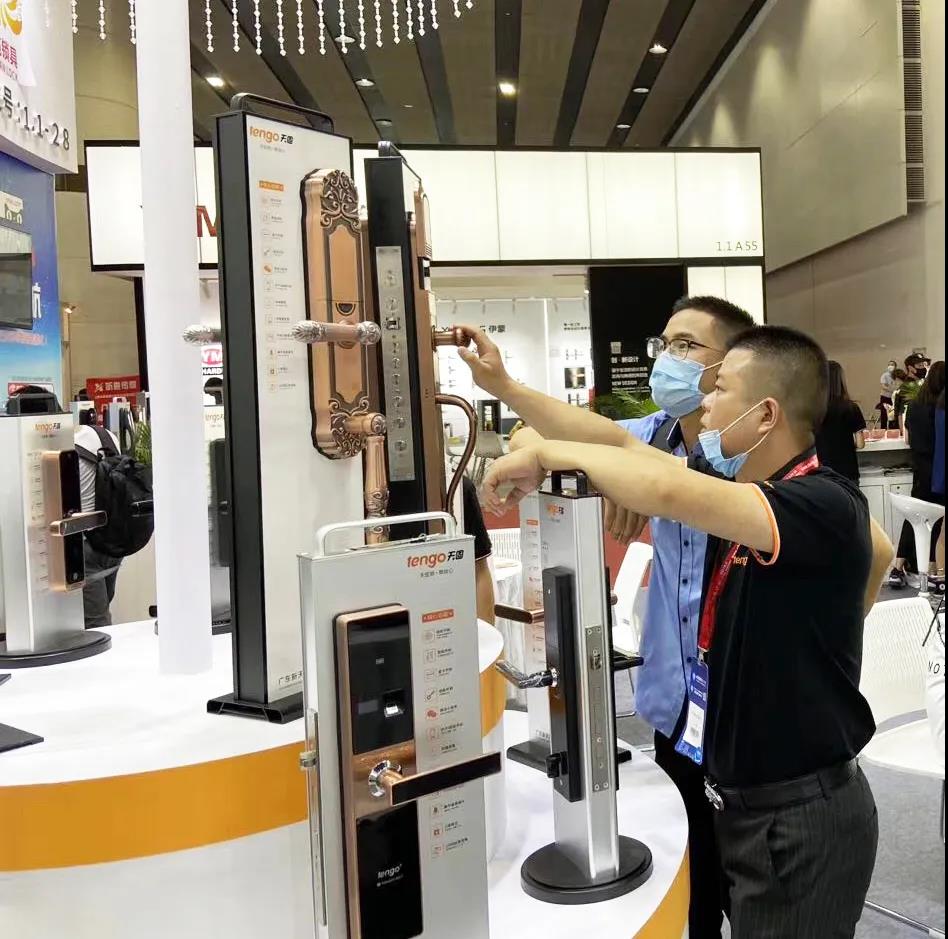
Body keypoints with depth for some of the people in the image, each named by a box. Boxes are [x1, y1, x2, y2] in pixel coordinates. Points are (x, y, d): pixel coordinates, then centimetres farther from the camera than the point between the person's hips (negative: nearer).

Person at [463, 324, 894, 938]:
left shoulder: (824, 504, -24)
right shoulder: (736, 483, 1)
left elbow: (668, 493, -38)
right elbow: (623, 444, 5)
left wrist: (548, 453, -25)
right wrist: (502, 386, 3)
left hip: (803, 817, -8)